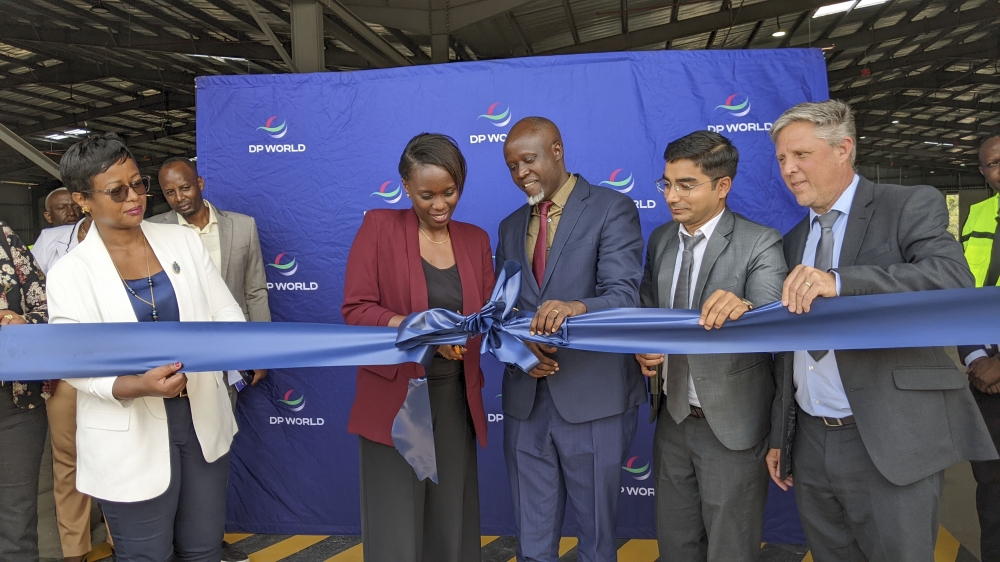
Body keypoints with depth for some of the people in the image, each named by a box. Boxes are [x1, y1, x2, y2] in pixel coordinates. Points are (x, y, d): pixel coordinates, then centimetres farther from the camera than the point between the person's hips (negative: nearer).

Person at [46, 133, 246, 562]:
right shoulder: (70, 273, -7)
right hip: (130, 436, -2)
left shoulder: (183, 241, 1)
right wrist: (136, 386, -27)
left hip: (203, 418, 3)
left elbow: (225, 311, 2)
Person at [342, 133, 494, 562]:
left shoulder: (475, 239, 8)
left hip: (455, 397, 4)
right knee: (396, 526, 4)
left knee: (452, 520, 13)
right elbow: (355, 309, -11)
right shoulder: (379, 226, -5)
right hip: (393, 397, -4)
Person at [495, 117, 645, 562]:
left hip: (594, 398, -5)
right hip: (525, 401, 5)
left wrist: (578, 307, -37)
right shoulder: (511, 226, 13)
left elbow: (624, 297, -16)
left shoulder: (612, 209, -5)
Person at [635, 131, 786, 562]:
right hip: (673, 417, 6)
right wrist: (644, 349, -8)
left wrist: (744, 310, -50)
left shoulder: (759, 244, -14)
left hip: (732, 423, -5)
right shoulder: (660, 240, 4)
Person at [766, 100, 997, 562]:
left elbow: (954, 280, -22)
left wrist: (840, 281, -34)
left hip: (890, 442, -5)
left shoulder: (911, 205, -2)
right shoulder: (793, 240, 14)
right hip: (811, 443, 5)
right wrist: (779, 436, 14)